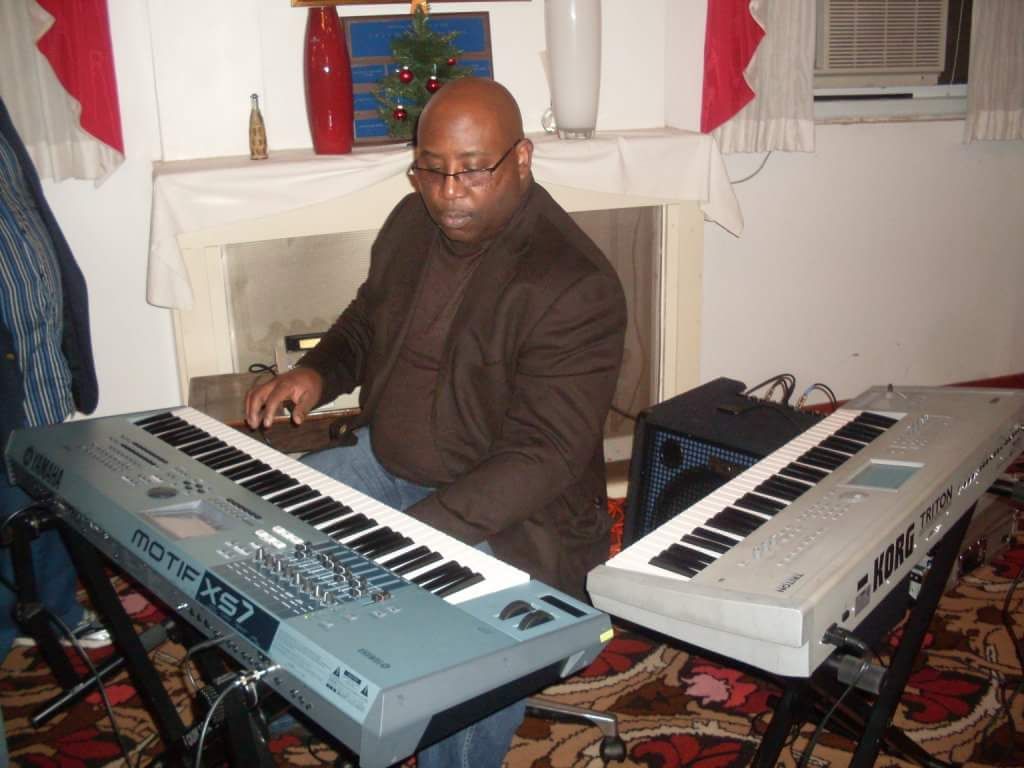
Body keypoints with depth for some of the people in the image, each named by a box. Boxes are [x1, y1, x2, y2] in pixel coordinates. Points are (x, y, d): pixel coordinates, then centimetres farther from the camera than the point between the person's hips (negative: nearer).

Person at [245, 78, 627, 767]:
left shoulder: (574, 286, -22)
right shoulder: (414, 222, 2)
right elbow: (367, 318, 20)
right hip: (385, 463, 8)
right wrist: (319, 372, -3)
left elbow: (543, 454, -27)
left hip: (507, 511, -7)